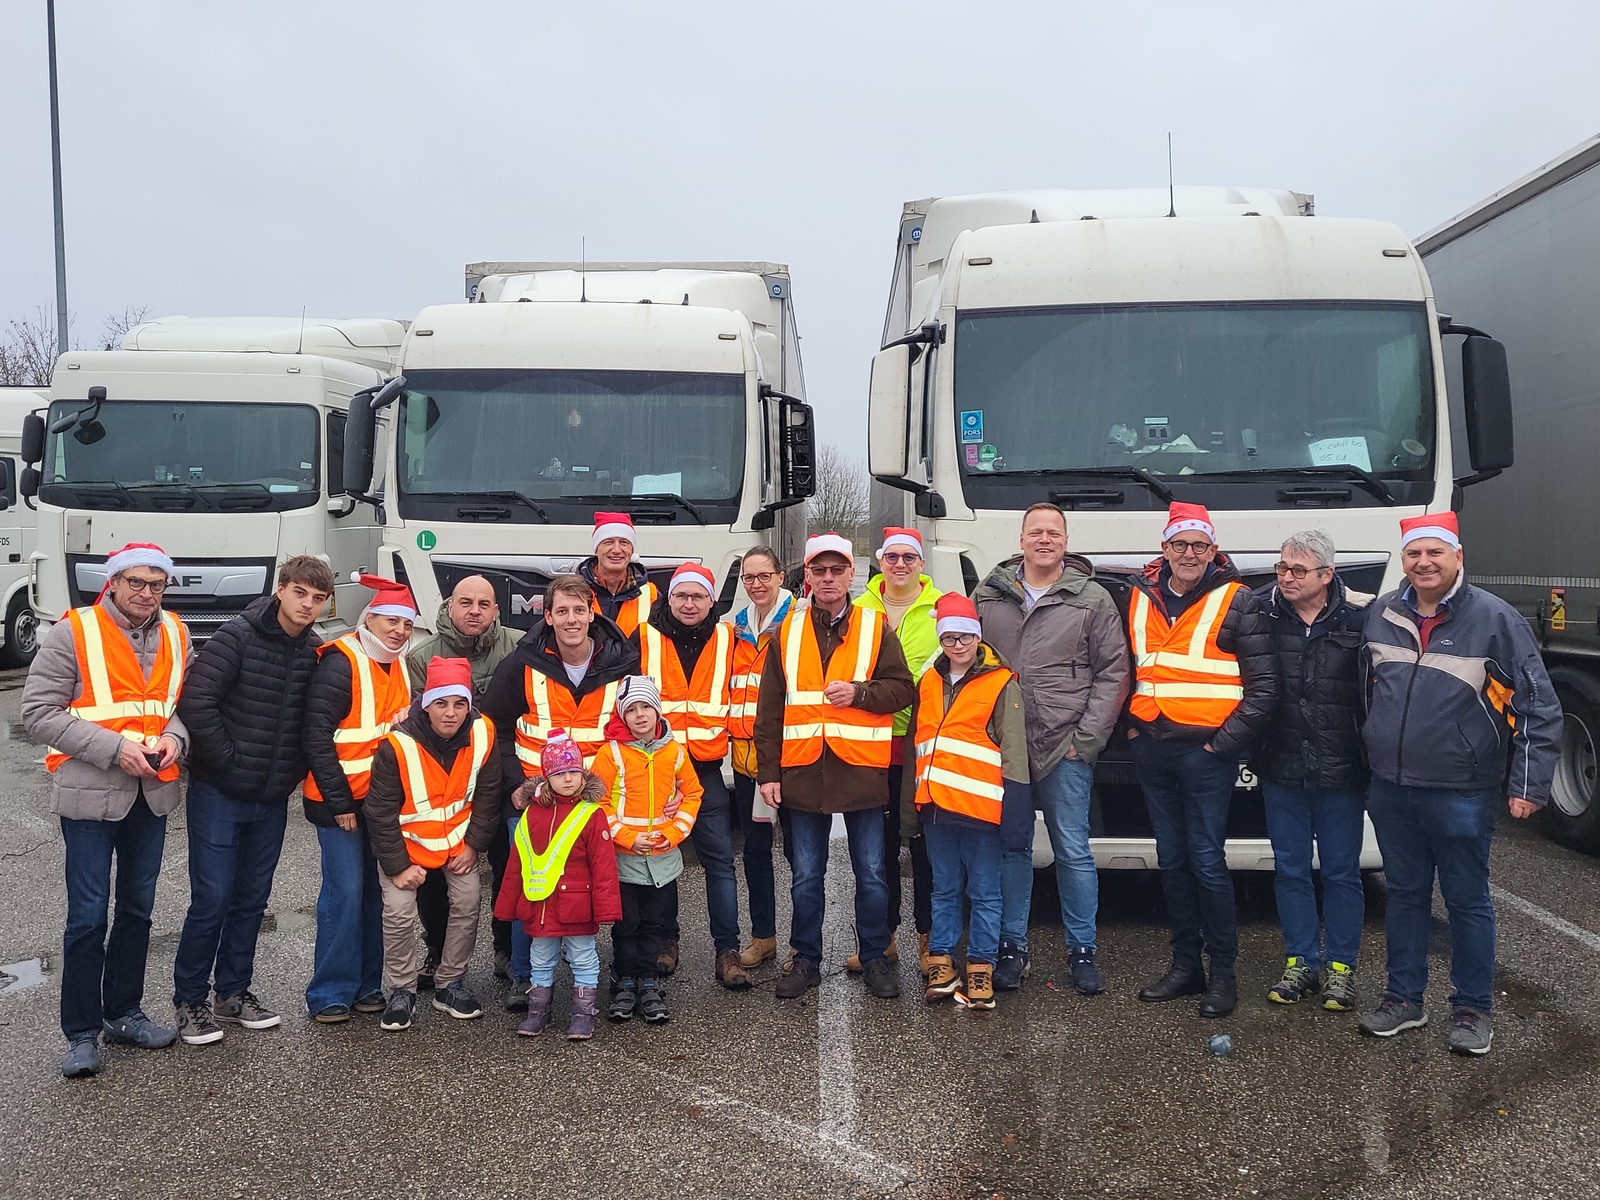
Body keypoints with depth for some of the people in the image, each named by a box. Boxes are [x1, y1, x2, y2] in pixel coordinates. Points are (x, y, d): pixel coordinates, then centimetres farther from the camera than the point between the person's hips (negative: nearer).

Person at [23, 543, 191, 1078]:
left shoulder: (174, 636, 6)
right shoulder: (73, 633, -10)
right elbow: (38, 713, -11)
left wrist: (173, 736, -7)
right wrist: (113, 748, -19)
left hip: (152, 792, 5)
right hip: (90, 793, -5)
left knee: (137, 908, 15)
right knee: (88, 915, -3)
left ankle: (124, 1012, 29)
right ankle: (82, 1033, 9)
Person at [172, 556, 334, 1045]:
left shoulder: (315, 653, 3)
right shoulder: (238, 636, -13)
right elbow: (195, 702, -19)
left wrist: (296, 770, 1)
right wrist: (228, 761, -14)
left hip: (273, 800, 5)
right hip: (219, 795, -5)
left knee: (252, 898, 13)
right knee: (212, 899, -1)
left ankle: (234, 992, 27)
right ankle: (190, 1000, 15)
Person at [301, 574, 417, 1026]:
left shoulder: (400, 666, 10)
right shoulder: (341, 663, -13)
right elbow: (317, 737, -15)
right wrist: (339, 801, -16)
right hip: (342, 801, -7)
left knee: (375, 890, 10)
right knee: (346, 892, -7)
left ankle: (368, 985, 19)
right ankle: (331, 996, 4)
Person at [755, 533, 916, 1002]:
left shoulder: (876, 628, 3)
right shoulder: (787, 633, 6)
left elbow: (903, 689, 0)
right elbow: (769, 709, 5)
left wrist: (859, 692, -16)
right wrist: (767, 771, 0)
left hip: (861, 769, -1)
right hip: (803, 770, 1)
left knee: (872, 874, 8)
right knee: (806, 877, 11)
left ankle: (874, 958, 22)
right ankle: (805, 959, 24)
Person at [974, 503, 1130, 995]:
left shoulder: (1092, 599, 1)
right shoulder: (988, 596, 7)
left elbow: (1113, 673, 1)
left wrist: (1087, 738, -6)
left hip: (1066, 750, -2)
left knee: (1073, 851, 4)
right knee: (1012, 847, 10)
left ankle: (1083, 950, 17)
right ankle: (1012, 947, 21)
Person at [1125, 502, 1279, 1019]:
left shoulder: (1236, 602, -5)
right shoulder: (1140, 598, 9)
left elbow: (1263, 683, -7)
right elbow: (1127, 668, 21)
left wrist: (1228, 740, -11)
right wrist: (1131, 725, 11)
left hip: (1205, 749, -5)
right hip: (1151, 747, 5)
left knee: (1207, 862, -3)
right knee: (1172, 860, 12)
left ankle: (1223, 973, 8)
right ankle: (1185, 964, 22)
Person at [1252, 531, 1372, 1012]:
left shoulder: (1360, 616, -7)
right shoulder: (1260, 613, -2)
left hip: (1341, 772, -2)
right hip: (1281, 769, 2)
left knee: (1341, 871, 9)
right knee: (1290, 869, 11)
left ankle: (1340, 966, 21)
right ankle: (1301, 962, 24)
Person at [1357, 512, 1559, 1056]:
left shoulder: (1494, 618, -9)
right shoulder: (1382, 615, 4)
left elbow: (1540, 707, -7)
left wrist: (1529, 785, -10)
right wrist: (1372, 758, 17)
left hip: (1461, 795, -4)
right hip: (1390, 790, 4)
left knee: (1467, 902, 7)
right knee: (1405, 894, 14)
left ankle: (1473, 1009, 21)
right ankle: (1404, 999, 27)